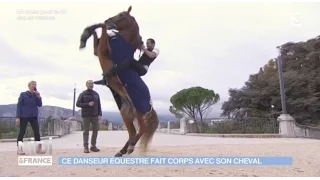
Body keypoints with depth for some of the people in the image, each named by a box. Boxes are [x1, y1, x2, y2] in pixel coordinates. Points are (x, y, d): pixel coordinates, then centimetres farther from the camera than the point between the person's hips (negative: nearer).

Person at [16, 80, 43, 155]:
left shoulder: (36, 95, 10)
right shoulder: (23, 94, -2)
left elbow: (40, 105, 2)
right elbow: (19, 105, -5)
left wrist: (38, 96, -9)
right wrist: (18, 117, -11)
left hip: (34, 117, 4)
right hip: (24, 116, -4)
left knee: (37, 132, -1)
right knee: (22, 132, 2)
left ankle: (39, 148, 5)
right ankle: (19, 149, 11)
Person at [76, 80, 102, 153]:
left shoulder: (96, 94, 11)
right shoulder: (82, 94, 2)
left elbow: (99, 105, 8)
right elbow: (78, 104, -3)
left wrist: (99, 114, -2)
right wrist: (88, 104, -15)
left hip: (95, 115, 3)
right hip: (86, 115, -3)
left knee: (95, 130, 3)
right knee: (86, 131, -1)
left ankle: (93, 146, 13)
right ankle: (86, 147, 4)